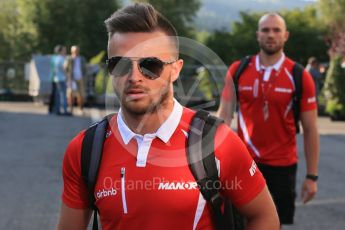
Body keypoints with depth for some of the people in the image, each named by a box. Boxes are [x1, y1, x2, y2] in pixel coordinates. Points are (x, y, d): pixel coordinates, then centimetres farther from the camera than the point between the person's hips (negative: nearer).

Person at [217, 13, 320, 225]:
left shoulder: (300, 77, -6)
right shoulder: (238, 71, -1)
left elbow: (310, 130, -3)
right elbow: (224, 115, 1)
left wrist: (312, 176, -4)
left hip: (282, 165, -1)